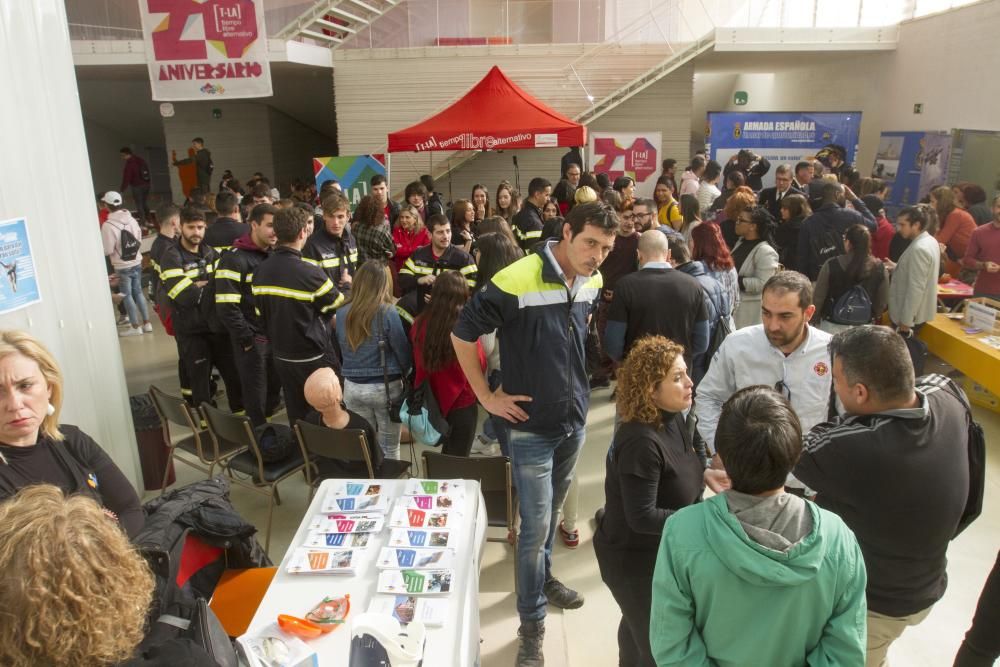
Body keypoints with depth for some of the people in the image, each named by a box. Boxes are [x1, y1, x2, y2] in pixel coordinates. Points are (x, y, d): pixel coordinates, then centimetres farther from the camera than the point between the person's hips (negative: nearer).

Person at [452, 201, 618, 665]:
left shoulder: (592, 282, -2)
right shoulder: (517, 281, -24)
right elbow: (463, 334, -16)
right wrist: (486, 397, -12)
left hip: (575, 420, 6)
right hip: (531, 426, -6)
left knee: (550, 512, 23)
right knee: (535, 525, 1)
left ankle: (544, 578, 47)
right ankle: (532, 623, 20)